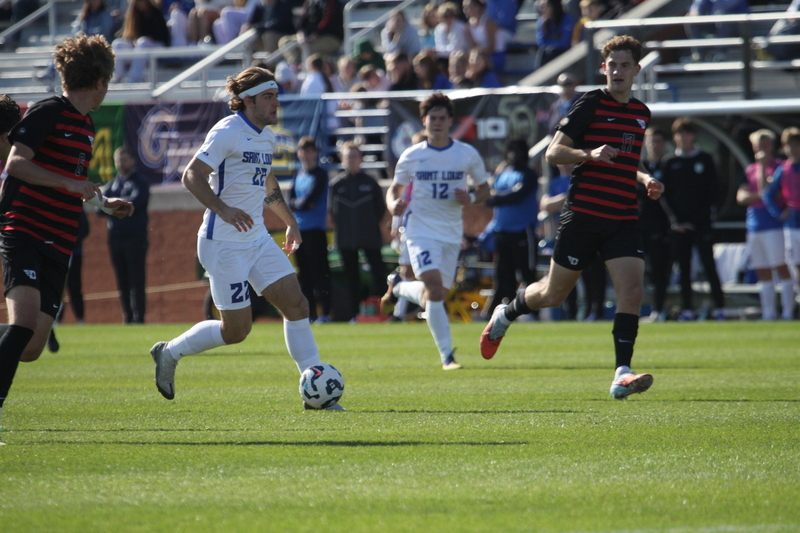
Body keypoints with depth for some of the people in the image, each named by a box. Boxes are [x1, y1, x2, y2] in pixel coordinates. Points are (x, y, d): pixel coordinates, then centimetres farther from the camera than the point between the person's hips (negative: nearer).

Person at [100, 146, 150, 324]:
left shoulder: (140, 183, 4)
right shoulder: (111, 184, 18)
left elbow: (135, 202, -14)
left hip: (135, 237, -5)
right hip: (115, 236, 5)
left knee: (136, 280, -9)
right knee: (122, 282, 4)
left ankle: (138, 318, -12)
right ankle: (127, 318, 6)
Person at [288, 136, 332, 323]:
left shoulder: (320, 175, -3)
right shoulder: (298, 176, 17)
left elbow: (309, 200, -13)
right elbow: (290, 202, 7)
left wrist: (299, 203, 2)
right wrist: (303, 204, -9)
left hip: (315, 229, -7)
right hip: (298, 229, 7)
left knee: (320, 271, -10)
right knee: (303, 273, 7)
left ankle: (325, 313, -13)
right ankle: (310, 313, 11)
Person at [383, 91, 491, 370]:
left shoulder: (468, 154, 1)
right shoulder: (411, 156, -1)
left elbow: (484, 189, 11)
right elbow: (394, 189, 10)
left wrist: (471, 198, -12)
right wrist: (394, 204, -14)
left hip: (452, 234, 3)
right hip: (421, 230, -3)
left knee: (436, 294, 9)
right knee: (435, 288, -21)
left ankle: (399, 287, 42)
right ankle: (447, 355, -17)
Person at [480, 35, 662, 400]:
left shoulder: (641, 114, 15)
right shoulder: (590, 104, -5)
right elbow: (553, 153, -8)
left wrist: (645, 180, 11)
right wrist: (589, 154, -24)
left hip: (623, 220, 4)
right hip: (583, 215, -4)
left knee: (632, 291, -15)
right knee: (554, 294, 8)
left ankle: (622, 374, -16)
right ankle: (505, 314, 38)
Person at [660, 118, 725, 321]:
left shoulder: (705, 160, 5)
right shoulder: (671, 163, 10)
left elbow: (711, 192, 1)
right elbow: (665, 195, 8)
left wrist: (696, 220, -7)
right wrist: (675, 221, -4)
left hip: (701, 224, -2)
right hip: (678, 226, 2)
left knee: (709, 266, -7)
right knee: (684, 269, 1)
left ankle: (719, 308, -5)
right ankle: (687, 310, 3)